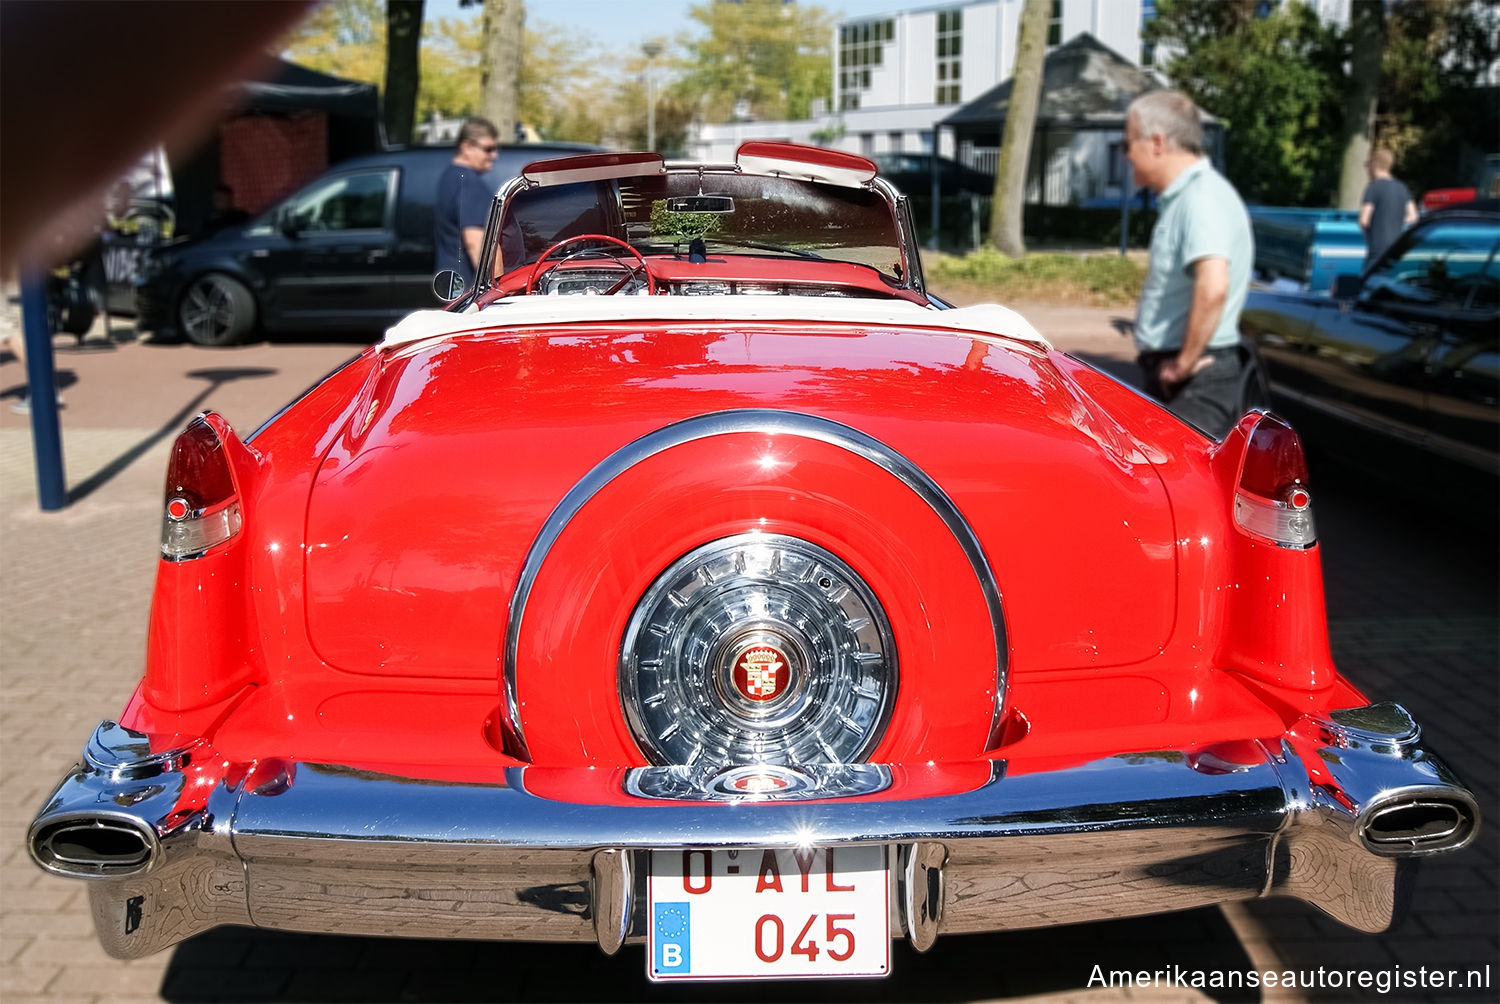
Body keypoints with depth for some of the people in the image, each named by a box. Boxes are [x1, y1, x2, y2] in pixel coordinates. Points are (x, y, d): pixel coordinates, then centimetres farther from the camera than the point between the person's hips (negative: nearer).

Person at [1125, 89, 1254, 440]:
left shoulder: (1201, 198, -18)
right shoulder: (1181, 197, 15)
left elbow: (1213, 287, -33)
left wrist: (1184, 363, -23)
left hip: (1197, 384, -10)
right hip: (1172, 378, 10)